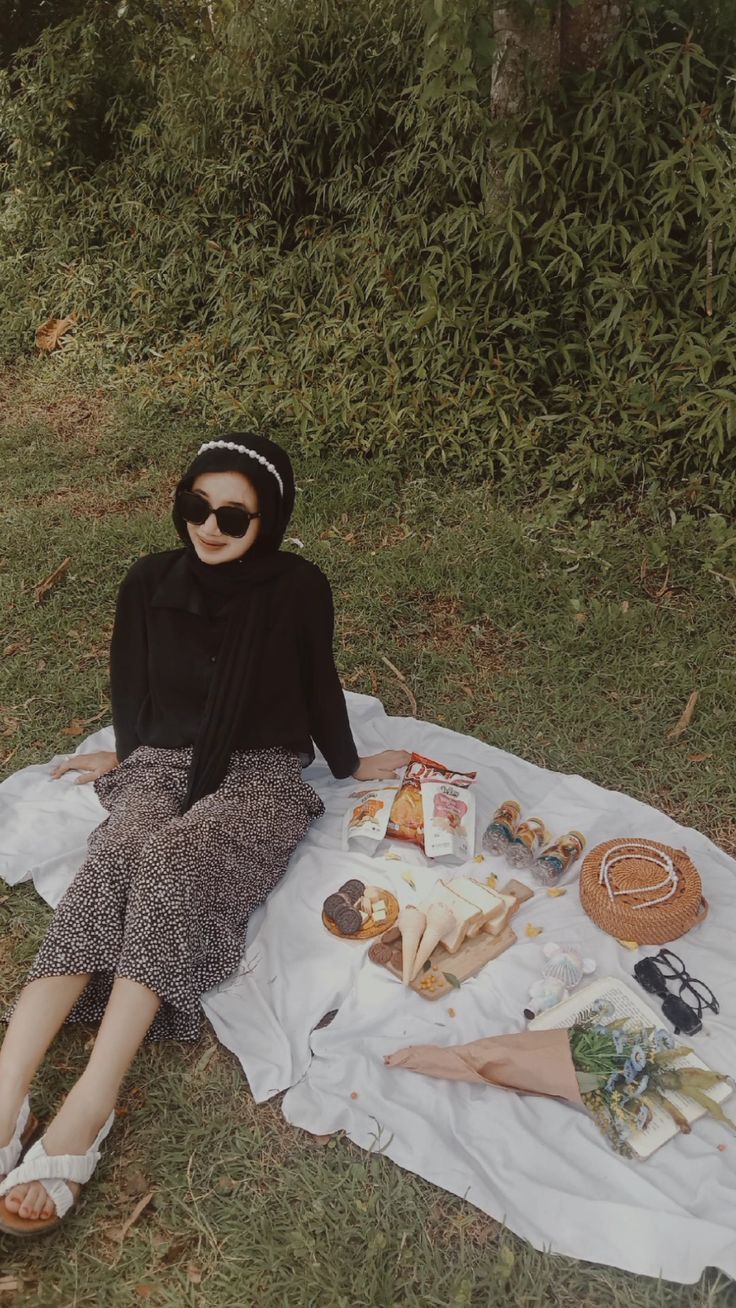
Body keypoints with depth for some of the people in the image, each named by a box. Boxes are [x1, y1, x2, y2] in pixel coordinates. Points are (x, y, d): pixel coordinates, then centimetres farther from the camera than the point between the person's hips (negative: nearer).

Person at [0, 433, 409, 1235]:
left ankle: (88, 1108, -39)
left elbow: (318, 686, 10)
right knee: (112, 858, -31)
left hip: (262, 776, -2)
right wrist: (127, 758, 25)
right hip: (163, 766, 2)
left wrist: (350, 766, 19)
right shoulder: (149, 583, 2)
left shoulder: (299, 590, -4)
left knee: (172, 858, -34)